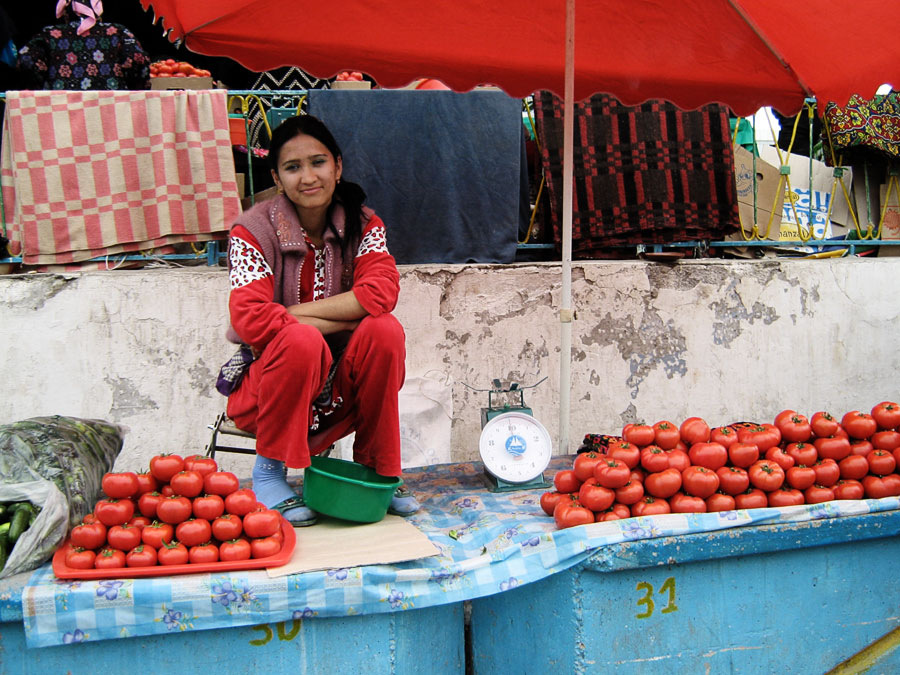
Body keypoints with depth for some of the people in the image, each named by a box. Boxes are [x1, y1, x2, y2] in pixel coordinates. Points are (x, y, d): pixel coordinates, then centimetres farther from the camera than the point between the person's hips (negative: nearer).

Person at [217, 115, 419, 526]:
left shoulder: (362, 224, 0)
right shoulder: (254, 231, -11)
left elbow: (381, 292, -19)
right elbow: (252, 320, -24)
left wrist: (291, 312, -22)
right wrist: (345, 320, -21)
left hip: (339, 388, 3)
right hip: (267, 390, -3)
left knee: (385, 330, -24)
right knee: (300, 341, -34)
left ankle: (375, 468, -8)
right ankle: (268, 470, -12)